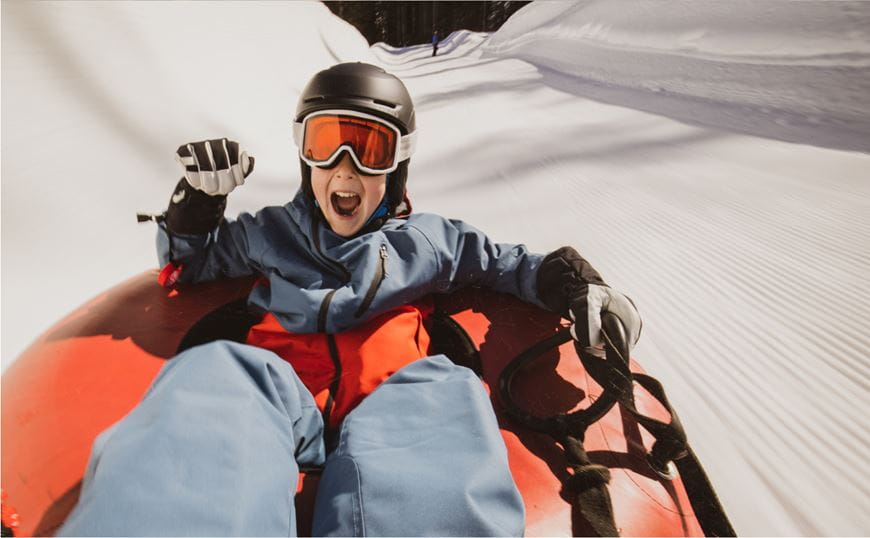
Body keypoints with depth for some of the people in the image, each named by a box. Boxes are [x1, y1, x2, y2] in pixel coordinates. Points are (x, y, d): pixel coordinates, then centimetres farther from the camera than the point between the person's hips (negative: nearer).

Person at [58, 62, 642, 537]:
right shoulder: (270, 233, 26)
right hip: (281, 395, 1)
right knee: (212, 372, -34)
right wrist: (199, 199, 17)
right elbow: (187, 263, 37)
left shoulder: (429, 239, 23)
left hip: (391, 397, 0)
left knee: (448, 392, -36)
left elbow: (509, 262, 28)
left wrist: (571, 281, 8)